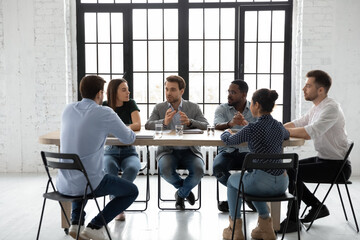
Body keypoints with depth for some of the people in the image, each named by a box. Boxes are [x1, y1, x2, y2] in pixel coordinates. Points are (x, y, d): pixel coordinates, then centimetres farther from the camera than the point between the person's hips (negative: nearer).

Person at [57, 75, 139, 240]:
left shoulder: (68, 109, 5)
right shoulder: (105, 113, -13)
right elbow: (129, 138, 0)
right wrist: (114, 130, 22)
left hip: (63, 184, 6)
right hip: (89, 183, -6)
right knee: (132, 191, 15)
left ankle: (76, 223, 24)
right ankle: (95, 226, 4)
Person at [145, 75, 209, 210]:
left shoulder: (194, 107, 7)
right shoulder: (159, 108, 8)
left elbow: (206, 127, -5)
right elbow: (148, 126, -7)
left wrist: (189, 122, -24)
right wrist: (164, 122, -27)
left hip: (190, 151, 0)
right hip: (167, 150, 0)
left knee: (199, 171, -28)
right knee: (165, 170, -31)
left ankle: (181, 194, 6)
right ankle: (186, 190, 5)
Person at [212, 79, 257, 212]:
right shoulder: (222, 109, 6)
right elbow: (218, 126, -14)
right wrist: (230, 123, -37)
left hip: (248, 151, 0)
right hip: (227, 151, 1)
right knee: (217, 168, -30)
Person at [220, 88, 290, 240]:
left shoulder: (251, 129, -13)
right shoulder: (278, 126, 6)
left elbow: (228, 140, 4)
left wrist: (227, 132, 30)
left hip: (263, 182, -6)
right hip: (282, 183, 6)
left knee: (232, 180, 26)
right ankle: (265, 225, 33)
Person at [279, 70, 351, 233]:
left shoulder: (331, 108, -22)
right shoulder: (317, 107, 10)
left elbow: (308, 133, -34)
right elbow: (297, 123, 10)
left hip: (337, 166, -10)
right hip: (322, 159, 10)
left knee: (294, 172, -23)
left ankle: (292, 221, -10)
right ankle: (317, 207, 20)